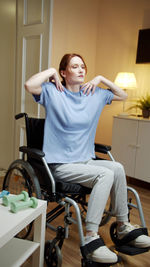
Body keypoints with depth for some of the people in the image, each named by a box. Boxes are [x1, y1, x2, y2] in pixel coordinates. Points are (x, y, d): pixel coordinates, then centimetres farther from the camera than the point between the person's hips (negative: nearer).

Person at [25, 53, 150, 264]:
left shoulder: (95, 94, 12)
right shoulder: (53, 92, -4)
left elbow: (123, 96, 20)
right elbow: (29, 85, -24)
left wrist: (101, 79, 10)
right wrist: (50, 71, -8)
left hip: (86, 160, 6)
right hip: (60, 164, -6)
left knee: (117, 168, -22)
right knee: (106, 174, -27)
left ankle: (123, 227, -6)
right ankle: (90, 238, -23)